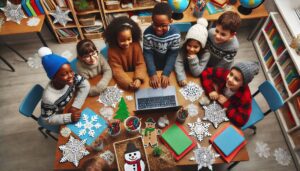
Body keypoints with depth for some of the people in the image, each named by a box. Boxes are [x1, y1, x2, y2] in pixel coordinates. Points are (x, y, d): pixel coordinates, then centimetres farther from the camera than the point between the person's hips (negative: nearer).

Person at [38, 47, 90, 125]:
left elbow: (85, 84, -18)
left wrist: (76, 105, -25)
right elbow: (47, 119, -24)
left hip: (71, 109, 5)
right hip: (61, 120, -4)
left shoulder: (71, 76, -27)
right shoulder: (49, 97, -37)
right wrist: (70, 117, -36)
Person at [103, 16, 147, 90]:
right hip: (123, 79, 0)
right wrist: (128, 83, -38)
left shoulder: (135, 45, -14)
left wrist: (138, 79, -35)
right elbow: (117, 70, -21)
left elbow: (140, 64, -15)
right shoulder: (112, 50, -17)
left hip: (135, 75, 0)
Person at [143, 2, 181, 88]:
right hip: (153, 66, 0)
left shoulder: (175, 34, -26)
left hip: (168, 66, 0)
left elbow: (173, 54, -19)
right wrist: (152, 74, -26)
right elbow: (147, 54, -20)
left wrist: (166, 74, -24)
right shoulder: (147, 33, -27)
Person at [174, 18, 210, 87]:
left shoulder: (206, 53, -22)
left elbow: (197, 73, -20)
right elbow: (178, 63, -27)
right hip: (184, 74, -1)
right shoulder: (183, 46, -19)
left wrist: (193, 59, -36)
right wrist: (181, 78, -42)